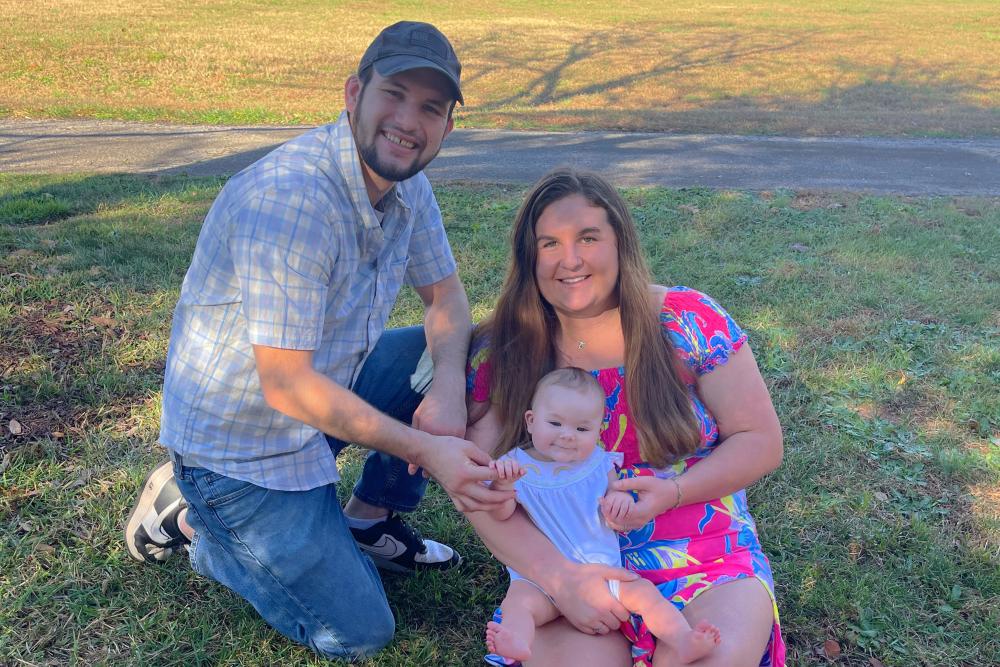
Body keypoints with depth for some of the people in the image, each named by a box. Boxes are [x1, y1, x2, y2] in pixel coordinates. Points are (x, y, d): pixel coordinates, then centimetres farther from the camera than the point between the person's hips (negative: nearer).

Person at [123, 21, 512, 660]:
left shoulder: (408, 185, -4)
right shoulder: (289, 198, -31)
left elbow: (447, 299, 4)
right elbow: (288, 386, -30)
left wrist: (448, 389, -18)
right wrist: (426, 450, -28)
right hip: (240, 442, -8)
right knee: (359, 633, -4)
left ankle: (371, 519, 11)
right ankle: (188, 516, 11)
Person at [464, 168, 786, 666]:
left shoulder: (689, 322, -6)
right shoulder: (499, 353, -5)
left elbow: (760, 441, -1)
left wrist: (673, 490, -18)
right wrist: (559, 577, -22)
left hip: (707, 559, 1)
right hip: (566, 565, 0)